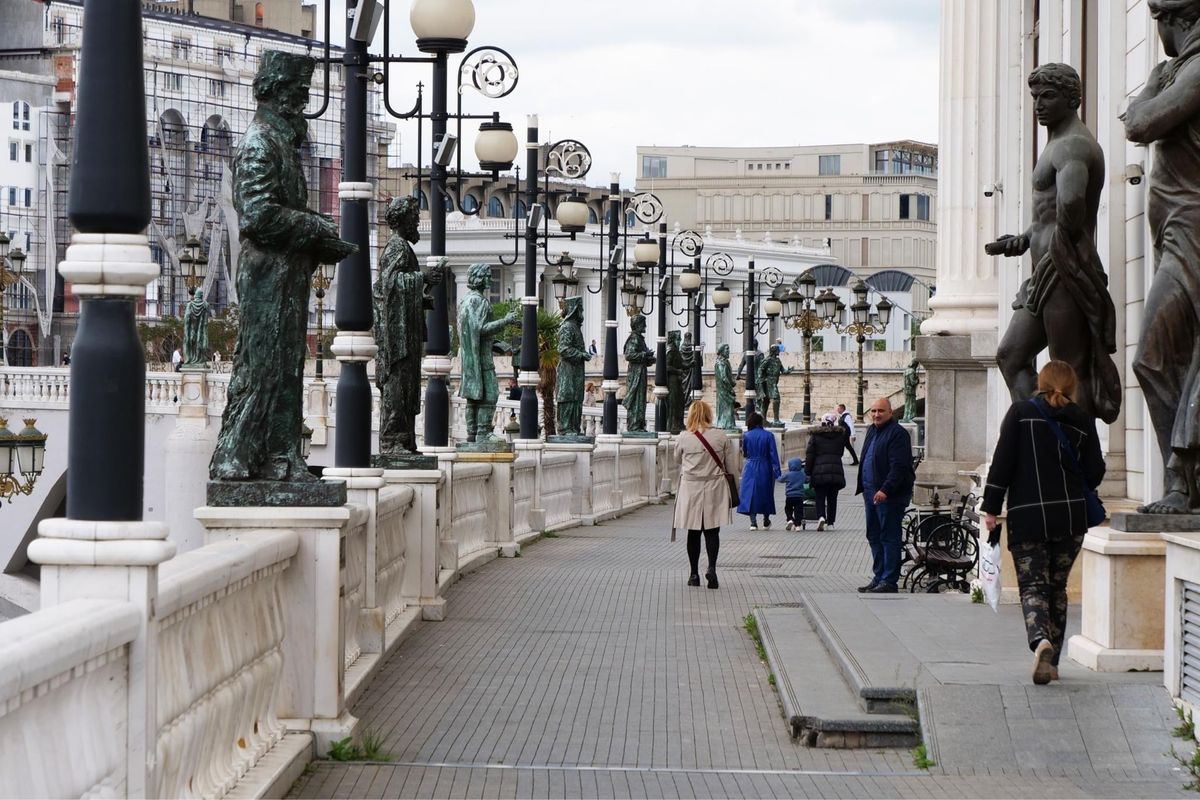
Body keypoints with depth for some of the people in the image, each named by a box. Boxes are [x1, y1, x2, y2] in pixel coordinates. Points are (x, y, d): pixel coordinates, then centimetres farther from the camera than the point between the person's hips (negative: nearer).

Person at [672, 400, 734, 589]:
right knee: (712, 531, 3)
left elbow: (677, 465, 8)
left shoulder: (683, 438, -6)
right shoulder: (721, 436, -4)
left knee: (693, 533, 8)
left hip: (690, 488, 0)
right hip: (715, 488, 0)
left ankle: (694, 574, 13)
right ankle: (712, 567, -17)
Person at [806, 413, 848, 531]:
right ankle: (830, 522, 12)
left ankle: (821, 517, -19)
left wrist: (809, 472, 5)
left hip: (819, 472, -2)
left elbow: (809, 455, -1)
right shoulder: (840, 435, 6)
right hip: (836, 471, 2)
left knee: (820, 497, 3)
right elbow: (841, 452, 14)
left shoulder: (815, 435, 1)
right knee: (832, 498, 11)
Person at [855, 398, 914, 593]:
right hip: (871, 493, 10)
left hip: (890, 496, -10)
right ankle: (879, 577, 22)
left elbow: (899, 467, -21)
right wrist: (863, 488, 17)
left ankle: (889, 581, -3)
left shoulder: (898, 434, -13)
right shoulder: (872, 431, 16)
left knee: (889, 538, -5)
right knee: (874, 537, 14)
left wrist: (885, 490, -27)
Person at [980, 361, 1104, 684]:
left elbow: (1002, 461, -5)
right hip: (1070, 517, 2)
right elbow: (1095, 473, 2)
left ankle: (1041, 640, -29)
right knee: (1057, 587, 15)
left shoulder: (1020, 412, 0)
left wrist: (991, 508, -1)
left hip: (1026, 516, -2)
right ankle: (1051, 662, 16)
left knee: (1032, 586, -1)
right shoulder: (1083, 421, 4)